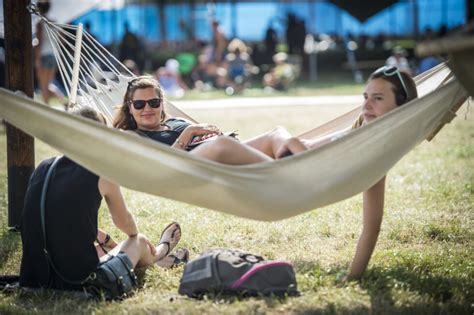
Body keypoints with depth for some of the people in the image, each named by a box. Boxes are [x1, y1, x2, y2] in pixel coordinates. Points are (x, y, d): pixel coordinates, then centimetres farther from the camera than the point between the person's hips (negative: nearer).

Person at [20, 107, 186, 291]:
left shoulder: (42, 169, 7)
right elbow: (123, 221, 10)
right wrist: (134, 234, 35)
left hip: (34, 278, 5)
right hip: (81, 281, -5)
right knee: (138, 242, 24)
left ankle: (152, 257, 60)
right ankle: (159, 251, 60)